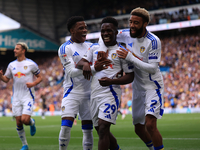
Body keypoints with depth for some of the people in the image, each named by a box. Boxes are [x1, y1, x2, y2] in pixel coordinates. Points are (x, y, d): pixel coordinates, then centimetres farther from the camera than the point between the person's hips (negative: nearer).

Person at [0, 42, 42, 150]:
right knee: (18, 122, 3)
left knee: (25, 120, -18)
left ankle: (32, 122, 20)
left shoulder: (31, 64, -4)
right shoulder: (12, 65, 9)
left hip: (28, 96, -4)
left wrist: (33, 83, -15)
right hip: (16, 97, 4)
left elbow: (40, 77, 4)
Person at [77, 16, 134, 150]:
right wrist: (85, 64, -13)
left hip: (110, 93, -6)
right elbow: (79, 62, 12)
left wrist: (111, 81, -18)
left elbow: (130, 76, -2)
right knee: (101, 131, 13)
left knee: (103, 128, -18)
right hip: (95, 94, 6)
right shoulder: (94, 48, 14)